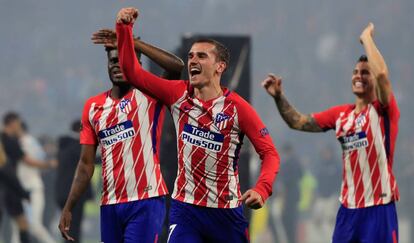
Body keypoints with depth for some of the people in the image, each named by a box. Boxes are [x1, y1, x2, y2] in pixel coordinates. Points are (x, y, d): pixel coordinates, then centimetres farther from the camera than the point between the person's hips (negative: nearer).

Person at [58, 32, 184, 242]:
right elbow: (86, 164, 15)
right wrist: (68, 208, 9)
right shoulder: (93, 106, 13)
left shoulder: (148, 95, -1)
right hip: (110, 204, 6)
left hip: (146, 201, -6)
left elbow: (176, 66, -21)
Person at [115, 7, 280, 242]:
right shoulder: (179, 95, 0)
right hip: (185, 208, 1)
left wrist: (261, 190, -26)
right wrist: (125, 28, -7)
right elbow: (133, 71, 4)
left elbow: (270, 153, -8)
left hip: (226, 212, -1)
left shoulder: (237, 107, -9)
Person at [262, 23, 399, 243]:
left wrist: (367, 38, -11)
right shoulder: (340, 114, 12)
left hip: (378, 208, -6)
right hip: (348, 208, 6)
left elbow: (382, 73, -23)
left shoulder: (384, 110, -5)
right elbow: (298, 122, 17)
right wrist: (278, 97, 4)